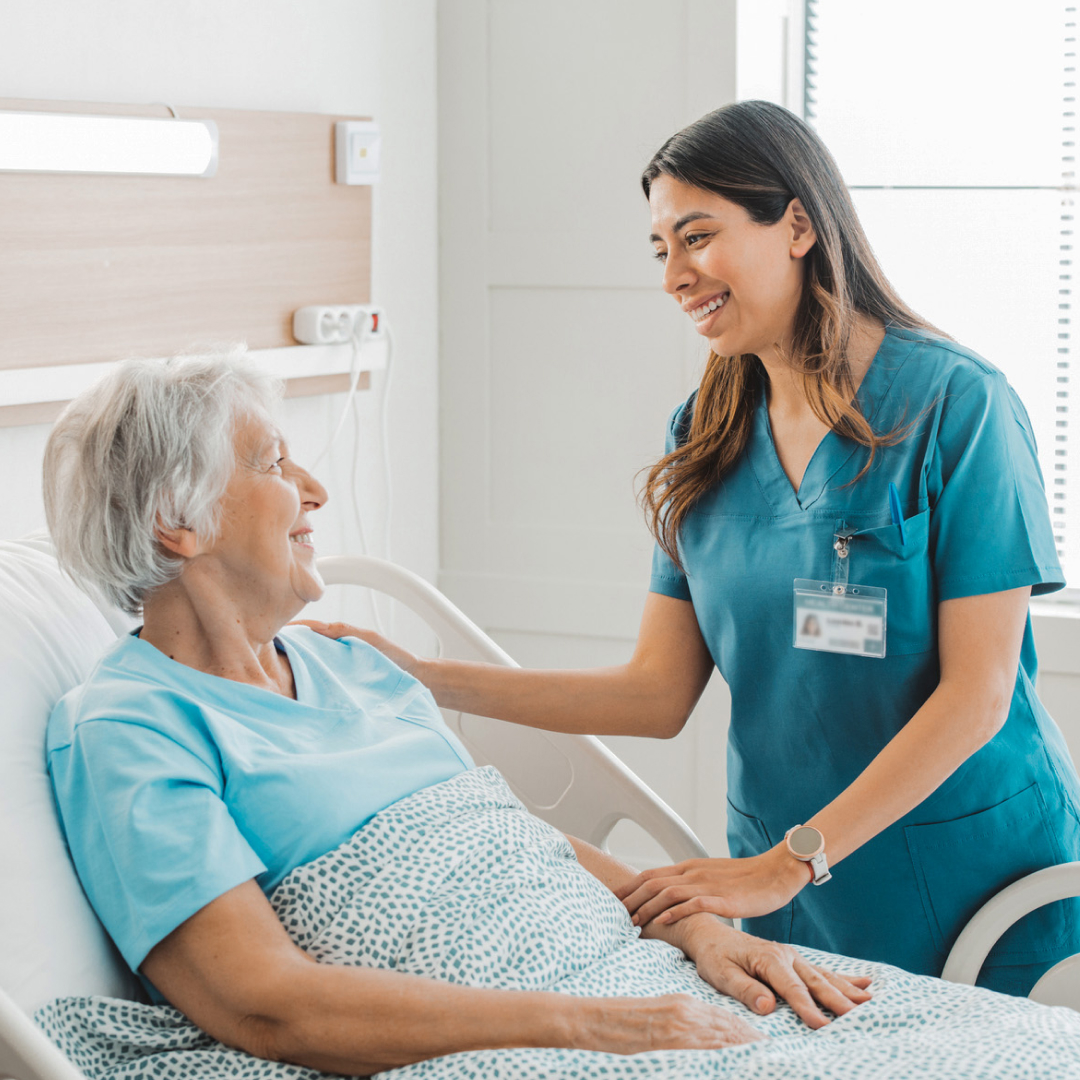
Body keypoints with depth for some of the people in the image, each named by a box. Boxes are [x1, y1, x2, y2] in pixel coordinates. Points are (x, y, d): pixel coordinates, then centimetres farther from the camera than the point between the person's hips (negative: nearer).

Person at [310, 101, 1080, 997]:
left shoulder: (956, 405, -12)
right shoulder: (705, 435, 5)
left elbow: (976, 693, -16)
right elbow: (658, 693, 3)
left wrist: (786, 865, -20)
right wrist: (427, 680, -5)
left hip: (978, 876, -4)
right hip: (797, 890, 4)